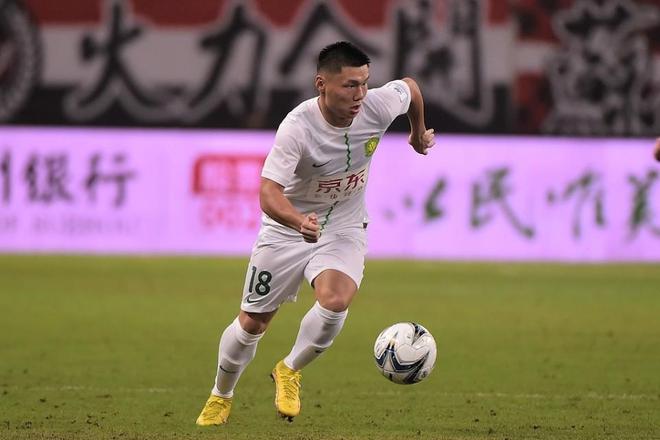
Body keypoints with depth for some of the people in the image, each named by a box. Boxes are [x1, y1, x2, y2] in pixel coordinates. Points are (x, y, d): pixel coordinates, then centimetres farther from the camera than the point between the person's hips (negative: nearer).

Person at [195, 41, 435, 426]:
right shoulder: (297, 127, -31)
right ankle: (221, 397, 38)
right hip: (286, 231, -2)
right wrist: (299, 221, -59)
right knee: (252, 322, 8)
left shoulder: (378, 106, -19)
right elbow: (269, 191, -39)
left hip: (344, 230, 2)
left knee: (335, 301, -27)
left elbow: (410, 87, 5)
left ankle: (289, 372, 2)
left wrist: (419, 132, 23)